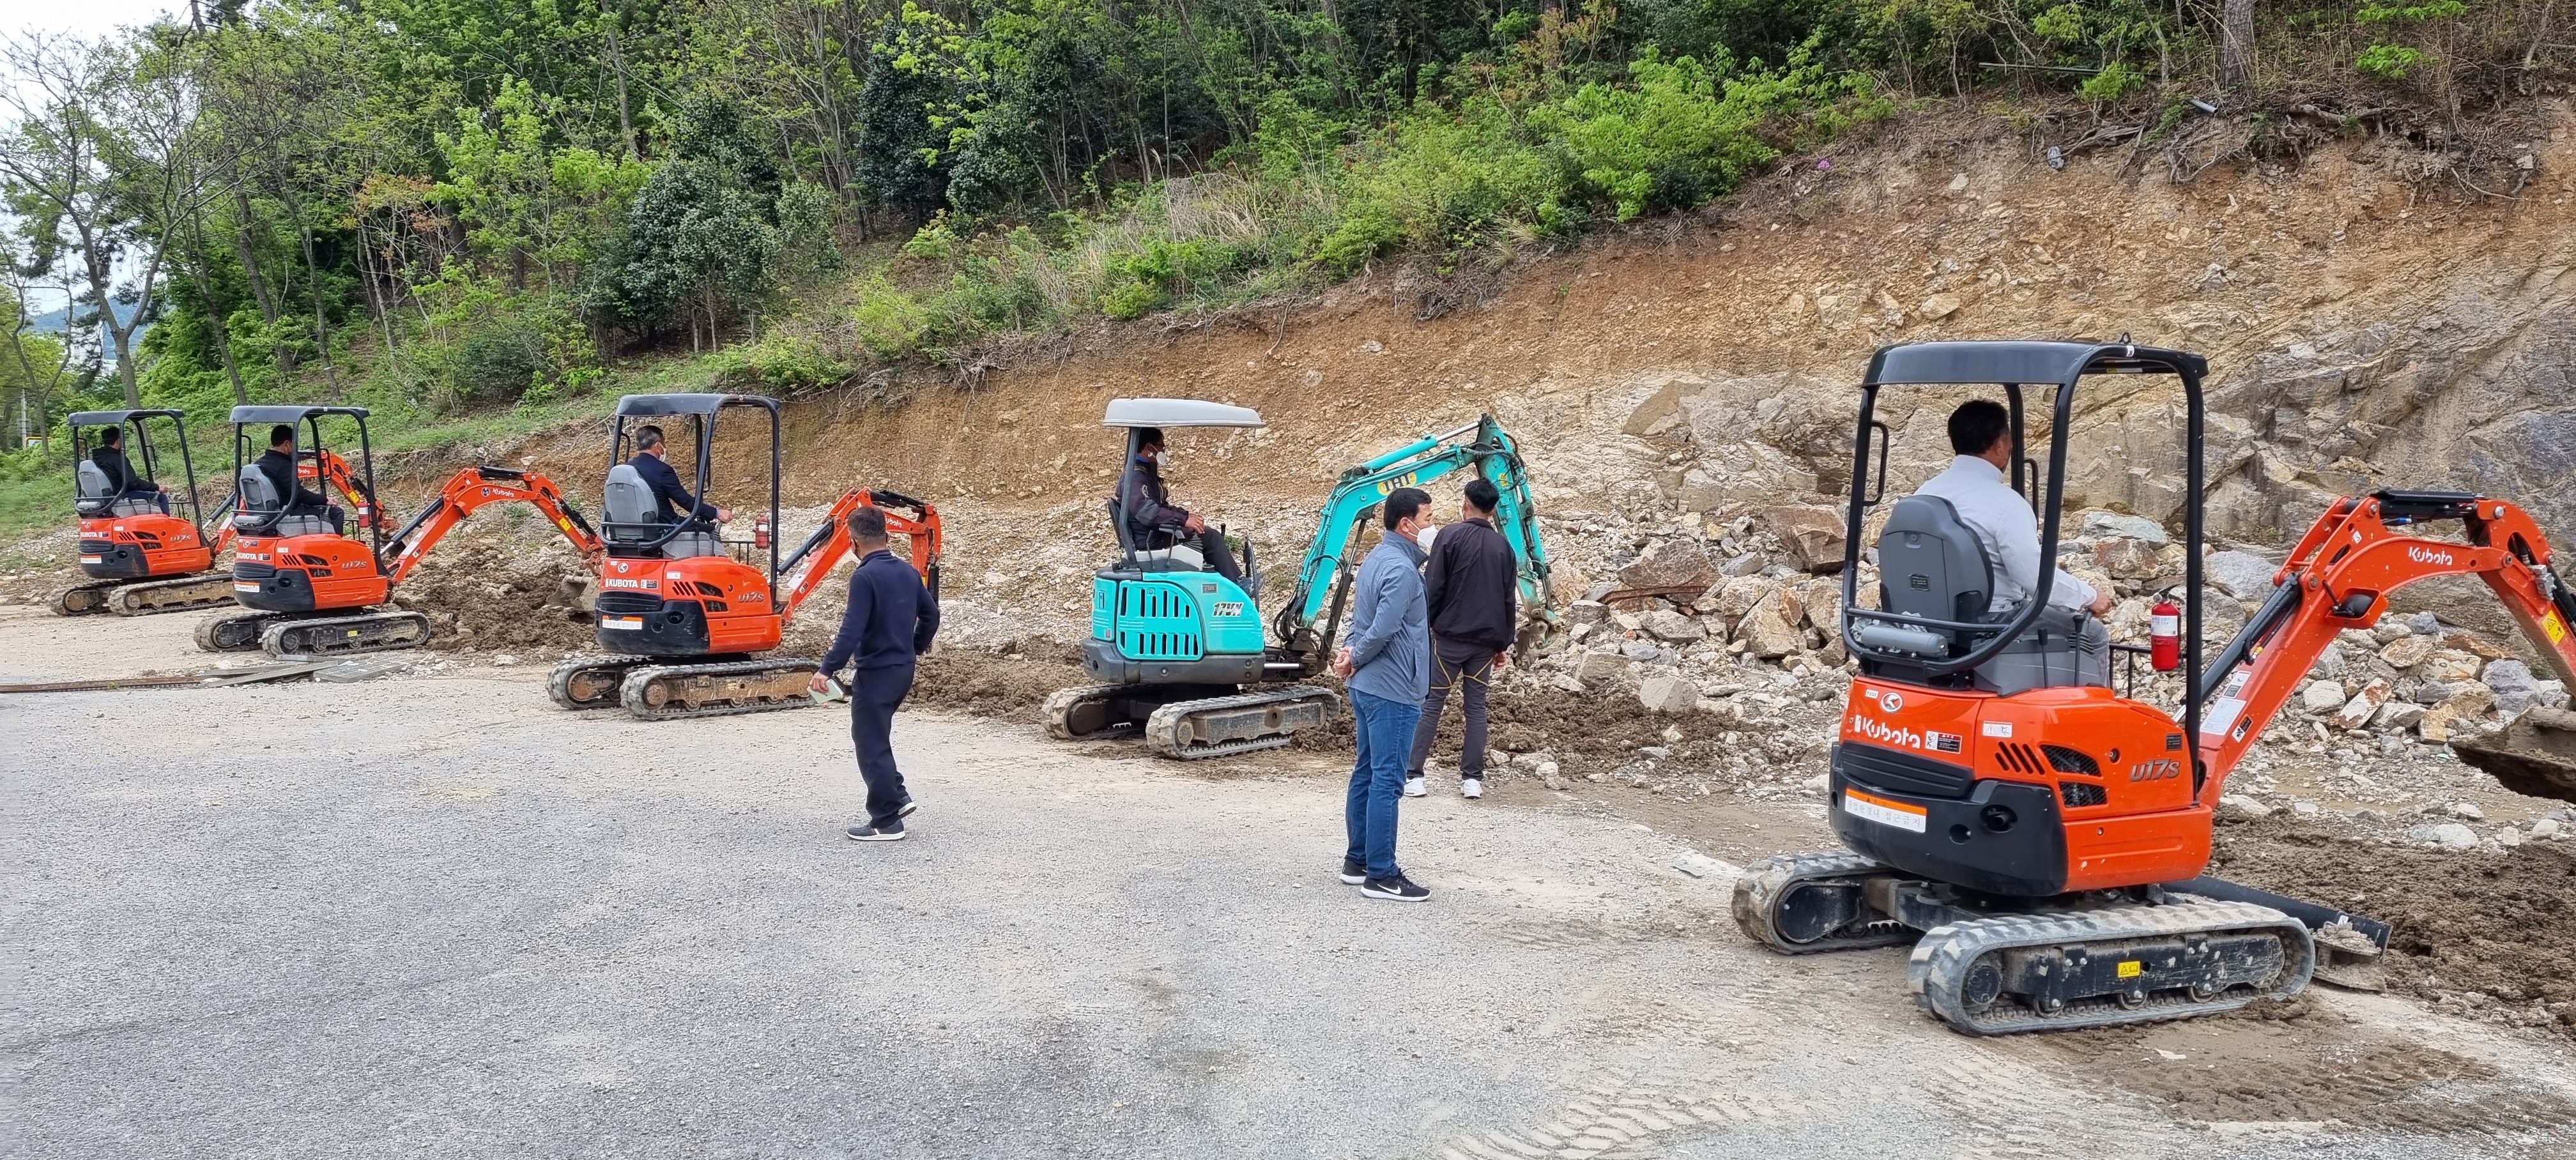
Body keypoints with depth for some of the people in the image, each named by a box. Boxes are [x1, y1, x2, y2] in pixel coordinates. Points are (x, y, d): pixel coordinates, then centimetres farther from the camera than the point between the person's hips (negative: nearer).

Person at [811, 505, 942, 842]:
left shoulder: (865, 577, -19)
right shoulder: (907, 571, 6)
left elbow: (852, 631, -24)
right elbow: (931, 614, 15)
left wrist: (827, 669, -20)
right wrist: (916, 647, 29)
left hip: (876, 672, -8)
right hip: (904, 669, 8)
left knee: (872, 745, 1)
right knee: (872, 734, 25)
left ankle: (887, 823, 5)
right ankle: (897, 796, 22)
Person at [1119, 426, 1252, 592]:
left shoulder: (1146, 472, 15)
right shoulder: (1136, 477, -20)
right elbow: (1145, 510, -35)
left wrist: (1185, 514, 10)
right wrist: (1183, 519, -34)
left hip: (1157, 534, 11)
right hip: (1152, 542, -11)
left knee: (1211, 536, 14)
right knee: (1210, 537, -12)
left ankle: (1237, 579, 14)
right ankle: (1237, 585, -3)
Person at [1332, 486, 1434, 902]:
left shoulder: (1376, 558, 13)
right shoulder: (1401, 568, -19)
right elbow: (1384, 629, -23)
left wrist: (1352, 652, 1)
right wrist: (1355, 660, -8)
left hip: (1368, 687, 10)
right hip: (1393, 692, -10)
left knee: (1367, 775, 15)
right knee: (1387, 782, -5)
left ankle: (1358, 860, 23)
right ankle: (1381, 875, -1)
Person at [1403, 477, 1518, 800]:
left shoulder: (1450, 535, -5)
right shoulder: (1503, 545, 9)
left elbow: (1432, 588, -9)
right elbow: (1509, 600, 12)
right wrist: (1503, 644, 18)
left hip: (1449, 635, -4)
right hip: (1486, 640, 4)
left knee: (1430, 704, 1)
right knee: (1476, 706, 10)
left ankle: (1412, 775, -2)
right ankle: (1473, 778, 8)